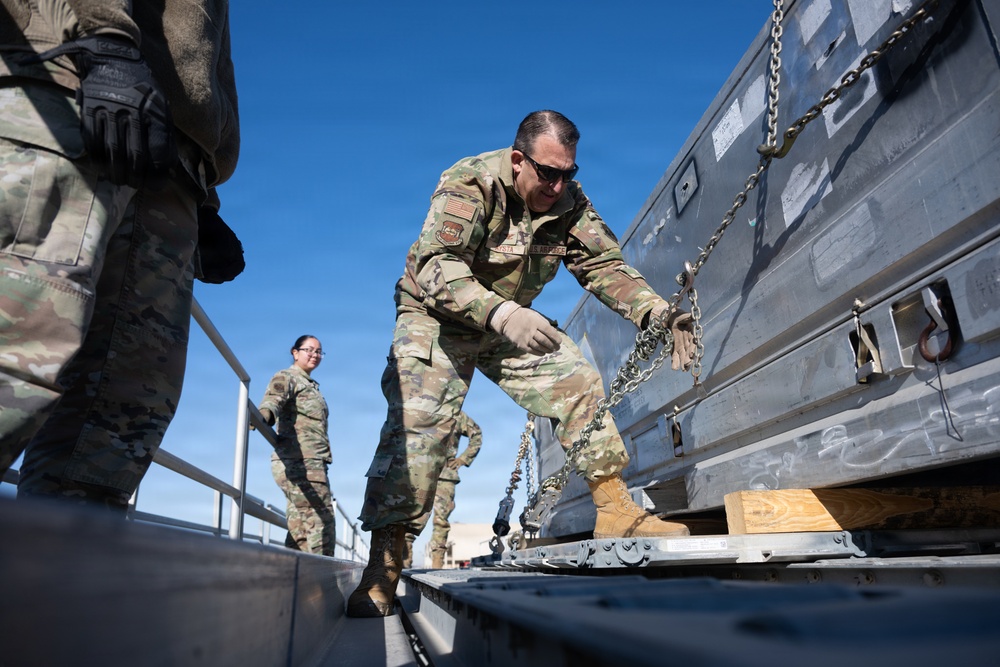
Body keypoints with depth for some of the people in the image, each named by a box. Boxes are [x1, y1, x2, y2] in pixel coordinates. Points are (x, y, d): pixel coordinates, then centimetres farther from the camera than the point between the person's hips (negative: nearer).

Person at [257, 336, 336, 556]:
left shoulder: (312, 385, 25)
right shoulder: (286, 377, 0)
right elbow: (272, 399, -22)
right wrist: (263, 416, -43)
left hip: (312, 463, 9)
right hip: (298, 462, -9)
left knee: (301, 529, 7)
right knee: (321, 522, -12)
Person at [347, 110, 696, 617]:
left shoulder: (569, 201, -9)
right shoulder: (470, 184, -26)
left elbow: (604, 265, -8)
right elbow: (437, 268, -38)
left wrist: (658, 312, -25)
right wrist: (501, 314, -55)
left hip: (516, 321, 5)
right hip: (437, 316, -5)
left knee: (578, 383, -8)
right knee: (419, 419, -21)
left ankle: (615, 511, 1)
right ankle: (383, 564, -17)